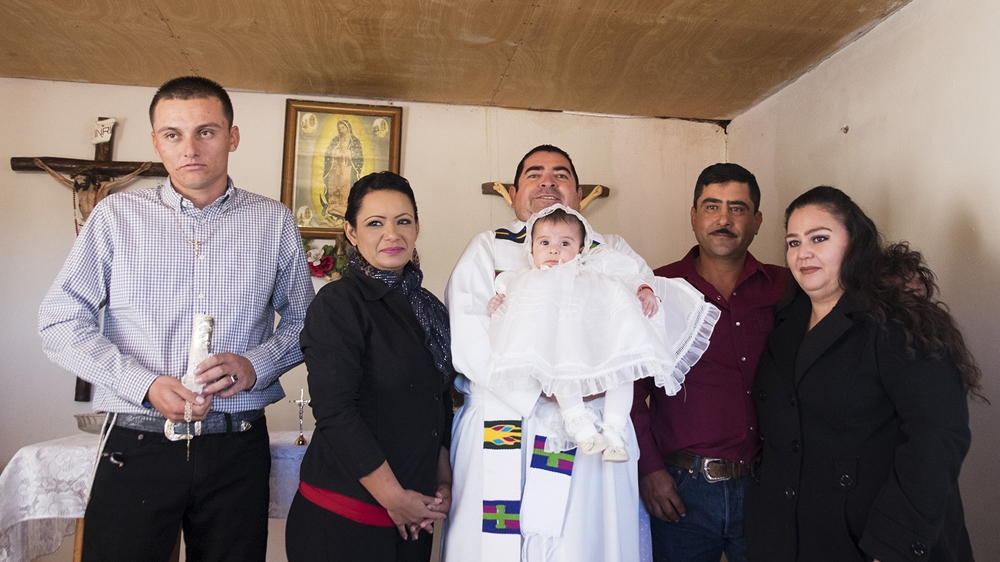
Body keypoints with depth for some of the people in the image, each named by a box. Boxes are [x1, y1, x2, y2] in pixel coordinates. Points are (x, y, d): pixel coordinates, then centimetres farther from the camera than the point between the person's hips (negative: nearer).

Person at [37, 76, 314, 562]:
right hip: (137, 446, 0)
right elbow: (61, 322, 1)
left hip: (238, 449, 1)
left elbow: (302, 319, 9)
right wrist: (147, 386, -13)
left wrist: (255, 365, -11)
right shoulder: (117, 215, 3)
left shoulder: (273, 222, 4)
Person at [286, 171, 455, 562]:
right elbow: (334, 411, -19)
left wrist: (444, 482, 3)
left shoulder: (429, 308, 8)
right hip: (343, 516, -6)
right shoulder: (338, 303, -13)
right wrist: (395, 498, -14)